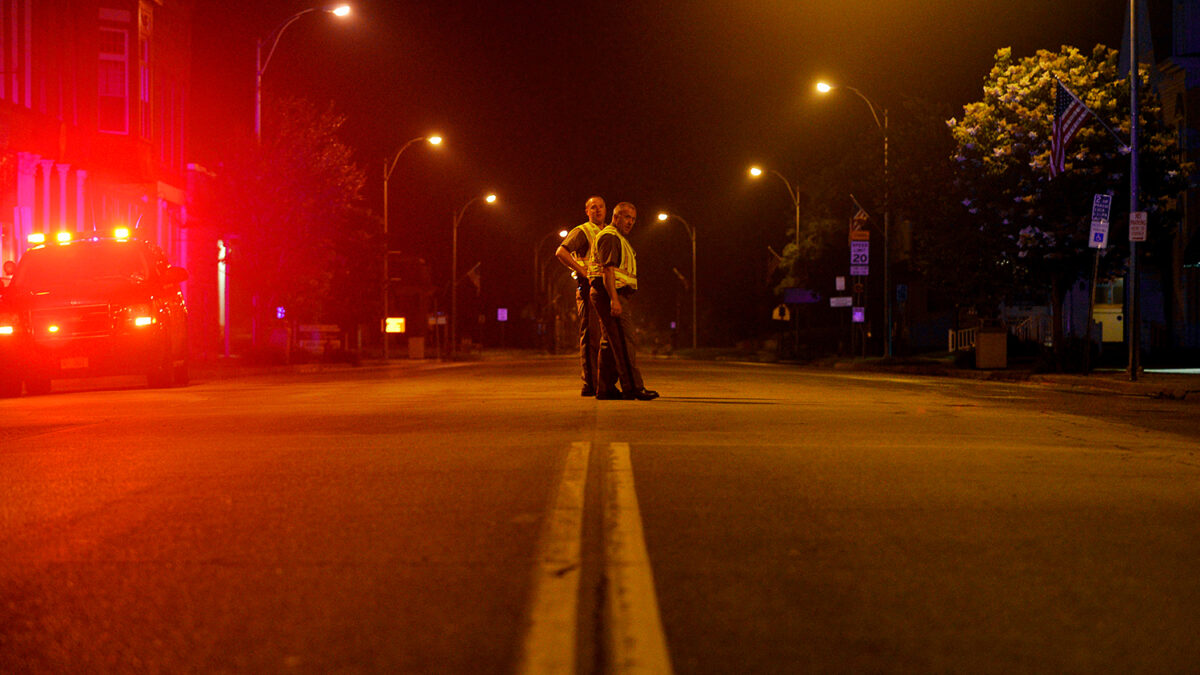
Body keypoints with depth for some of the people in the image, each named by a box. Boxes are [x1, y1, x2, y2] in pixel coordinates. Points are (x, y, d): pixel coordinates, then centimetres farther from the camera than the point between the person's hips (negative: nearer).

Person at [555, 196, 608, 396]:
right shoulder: (582, 231, -2)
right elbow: (560, 252, -16)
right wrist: (582, 271, -19)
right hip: (588, 288, -8)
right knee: (590, 336, -10)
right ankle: (589, 385, -9)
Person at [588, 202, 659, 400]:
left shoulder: (619, 239, 25)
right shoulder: (609, 237, -9)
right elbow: (607, 270, -19)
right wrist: (614, 300, -27)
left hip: (618, 294, 11)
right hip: (611, 294, -11)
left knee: (611, 342, 10)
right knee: (624, 341, -14)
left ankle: (604, 388, 11)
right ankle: (633, 387, -17)